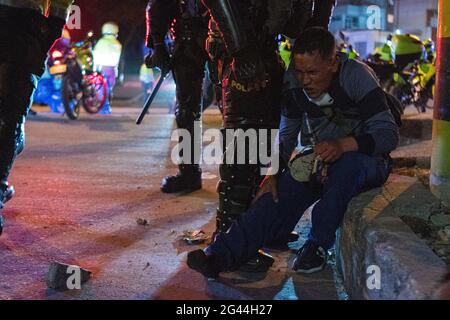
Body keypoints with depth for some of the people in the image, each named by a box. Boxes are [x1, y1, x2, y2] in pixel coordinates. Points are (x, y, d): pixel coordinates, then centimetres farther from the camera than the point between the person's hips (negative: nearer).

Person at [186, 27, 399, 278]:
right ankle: (221, 255, -35)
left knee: (348, 164, -39)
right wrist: (273, 173, -11)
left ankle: (318, 245, -26)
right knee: (280, 195, -23)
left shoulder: (356, 76, -21)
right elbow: (287, 135, 6)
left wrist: (343, 144, -42)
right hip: (317, 160, 4)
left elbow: (389, 134, -26)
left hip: (365, 159, -4)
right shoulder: (295, 85, -5)